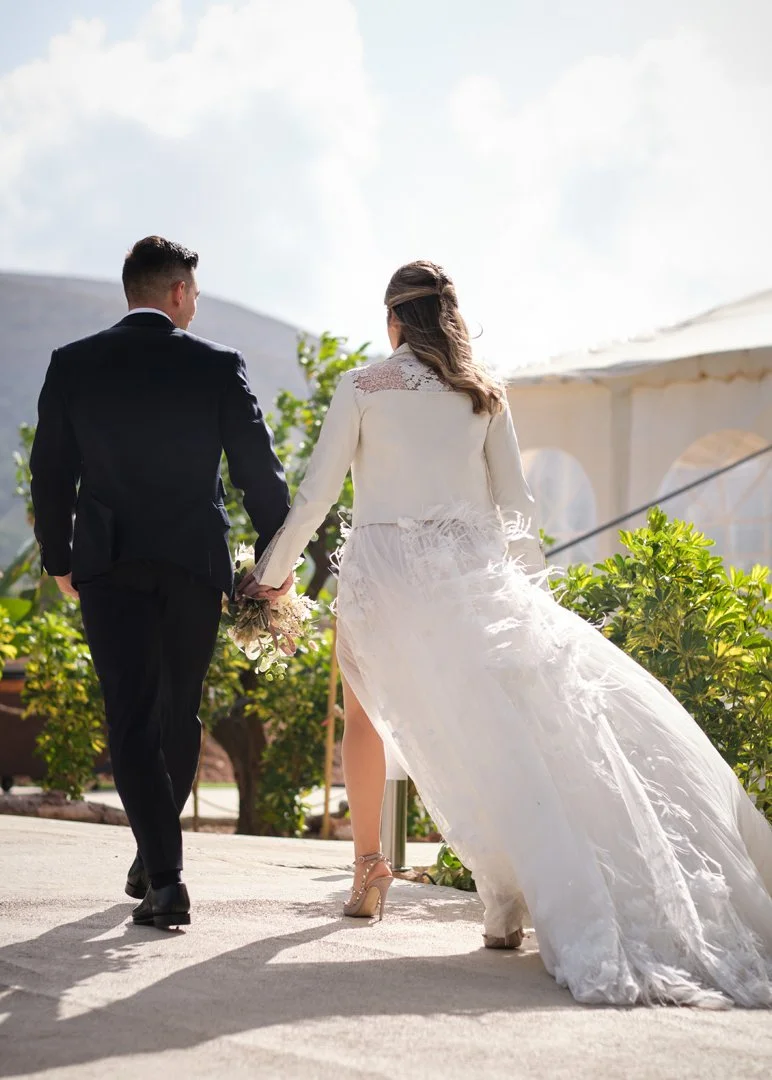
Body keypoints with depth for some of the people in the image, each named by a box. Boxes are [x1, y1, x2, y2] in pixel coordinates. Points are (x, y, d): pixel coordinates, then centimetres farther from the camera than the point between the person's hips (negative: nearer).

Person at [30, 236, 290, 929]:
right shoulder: (220, 366, -4)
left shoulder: (72, 365, 0)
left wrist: (59, 559, 17)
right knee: (180, 713, 16)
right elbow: (260, 472, -2)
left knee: (133, 717, 0)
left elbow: (51, 474, 4)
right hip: (196, 563, 0)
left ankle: (165, 878, -11)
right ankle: (155, 858, 28)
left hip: (108, 565, 0)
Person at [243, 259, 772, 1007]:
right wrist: (525, 590, 20)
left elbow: (317, 491, 2)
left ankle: (368, 869, 18)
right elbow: (514, 503, 11)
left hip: (383, 567, -1)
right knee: (498, 723, -2)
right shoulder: (483, 394, 10)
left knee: (364, 713, 18)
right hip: (470, 573, 2)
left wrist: (273, 571, 12)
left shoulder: (362, 388, 2)